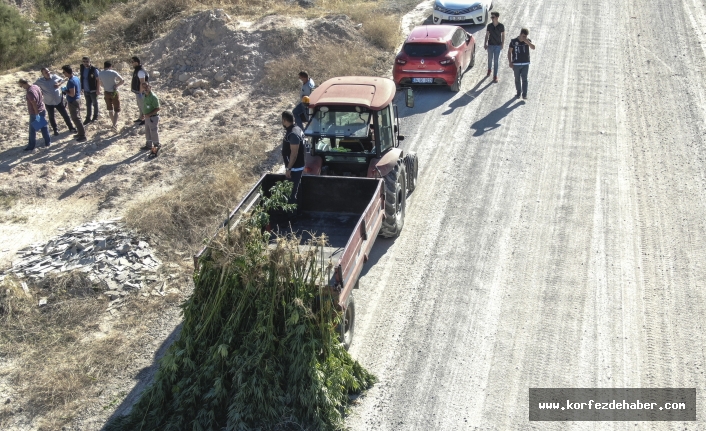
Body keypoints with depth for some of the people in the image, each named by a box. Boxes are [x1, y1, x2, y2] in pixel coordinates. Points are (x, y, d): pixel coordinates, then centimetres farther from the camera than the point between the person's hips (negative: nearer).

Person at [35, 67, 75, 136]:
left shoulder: (54, 77, -8)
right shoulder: (40, 81, -12)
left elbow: (62, 79, 9)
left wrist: (59, 84, -10)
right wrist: (40, 92, -11)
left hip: (59, 100, 0)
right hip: (49, 102, 0)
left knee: (65, 115, 9)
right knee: (51, 117, 14)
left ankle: (71, 128, 25)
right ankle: (55, 130, 33)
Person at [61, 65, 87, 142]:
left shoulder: (71, 81, -24)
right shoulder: (76, 78, 6)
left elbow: (72, 94, -26)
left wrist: (65, 90, -11)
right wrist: (67, 89, 12)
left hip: (73, 102, -10)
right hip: (78, 99, 10)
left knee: (76, 119, -2)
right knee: (77, 118, 19)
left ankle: (82, 136, 1)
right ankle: (80, 133, 28)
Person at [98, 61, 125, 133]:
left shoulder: (101, 74, -2)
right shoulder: (113, 73, -14)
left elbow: (101, 84, 10)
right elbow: (122, 81, -13)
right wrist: (116, 85, -3)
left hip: (106, 93, 4)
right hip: (114, 93, -4)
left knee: (110, 110, 20)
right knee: (117, 110, 1)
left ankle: (114, 124, 31)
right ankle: (114, 125, -16)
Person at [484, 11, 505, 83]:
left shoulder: (501, 26, -9)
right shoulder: (489, 26, -6)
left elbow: (503, 35, 1)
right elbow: (487, 35, 2)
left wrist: (502, 44, 0)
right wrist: (485, 44, -1)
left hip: (498, 45, -2)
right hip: (490, 45, 2)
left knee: (496, 61, -1)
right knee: (490, 59, 16)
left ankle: (495, 76, 4)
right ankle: (489, 70, 45)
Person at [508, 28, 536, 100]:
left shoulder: (528, 41, -2)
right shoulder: (514, 41, -7)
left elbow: (533, 47, -18)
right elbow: (509, 52, -1)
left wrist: (526, 41, -29)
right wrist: (510, 62, -8)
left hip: (525, 63, 0)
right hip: (516, 64, 0)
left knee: (524, 79, -2)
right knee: (517, 79, 10)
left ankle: (524, 94, 1)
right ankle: (518, 93, 25)